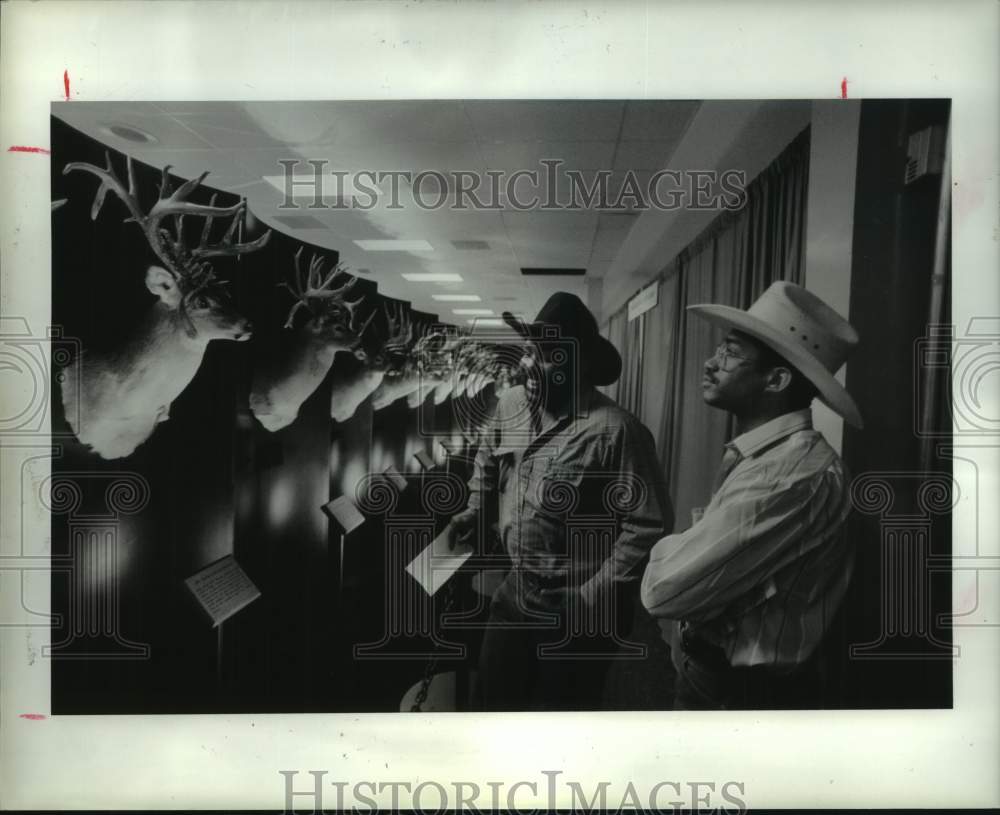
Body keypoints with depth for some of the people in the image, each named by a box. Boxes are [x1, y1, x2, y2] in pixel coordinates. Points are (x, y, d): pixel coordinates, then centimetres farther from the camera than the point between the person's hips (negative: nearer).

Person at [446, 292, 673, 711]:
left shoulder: (615, 430, -24)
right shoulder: (510, 404, -2)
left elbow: (649, 525, -21)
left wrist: (592, 600, -20)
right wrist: (475, 509, 7)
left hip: (579, 611, -6)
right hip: (517, 592, 7)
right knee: (494, 695, 21)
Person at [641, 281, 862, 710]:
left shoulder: (800, 475, -28)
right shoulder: (756, 456, 2)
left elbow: (665, 590, -27)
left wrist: (668, 549, -8)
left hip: (745, 692, -8)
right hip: (706, 672, 8)